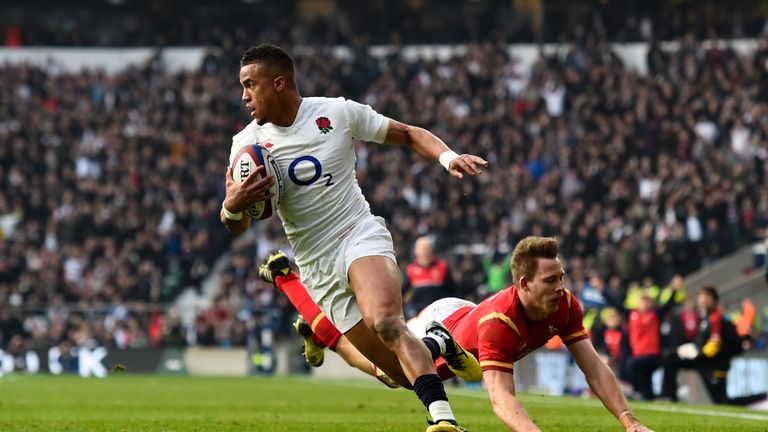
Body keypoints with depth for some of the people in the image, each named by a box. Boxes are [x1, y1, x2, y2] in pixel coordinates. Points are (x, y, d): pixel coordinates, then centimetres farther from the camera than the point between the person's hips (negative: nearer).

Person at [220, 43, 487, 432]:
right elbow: (237, 227, 0)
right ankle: (436, 344, 31)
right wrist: (232, 206, -25)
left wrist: (448, 157, -13)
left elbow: (408, 135, 7)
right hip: (317, 266, 3)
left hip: (362, 237, -2)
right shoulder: (247, 143, 1)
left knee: (384, 322, -35)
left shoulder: (338, 113, -4)